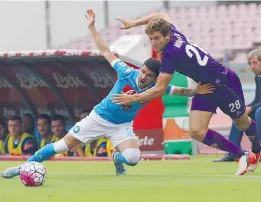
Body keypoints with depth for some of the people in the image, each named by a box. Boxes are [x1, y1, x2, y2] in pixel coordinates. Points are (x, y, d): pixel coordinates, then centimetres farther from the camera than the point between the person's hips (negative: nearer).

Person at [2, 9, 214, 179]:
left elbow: (179, 90, -9)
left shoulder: (156, 88, -18)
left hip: (122, 126, 1)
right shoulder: (127, 73, -21)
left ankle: (117, 158, 13)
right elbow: (106, 51, -12)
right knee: (64, 144, -5)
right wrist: (92, 27, -14)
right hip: (99, 117, -1)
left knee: (133, 158, -24)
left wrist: (196, 90, -29)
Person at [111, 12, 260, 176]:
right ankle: (243, 155, 6)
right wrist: (134, 23, 12)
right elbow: (162, 16, 15)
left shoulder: (171, 54, -31)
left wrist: (133, 98, -29)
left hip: (225, 81, -8)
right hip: (205, 87, 8)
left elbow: (160, 89, -31)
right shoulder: (174, 34, -9)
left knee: (243, 123, 14)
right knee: (197, 132, -8)